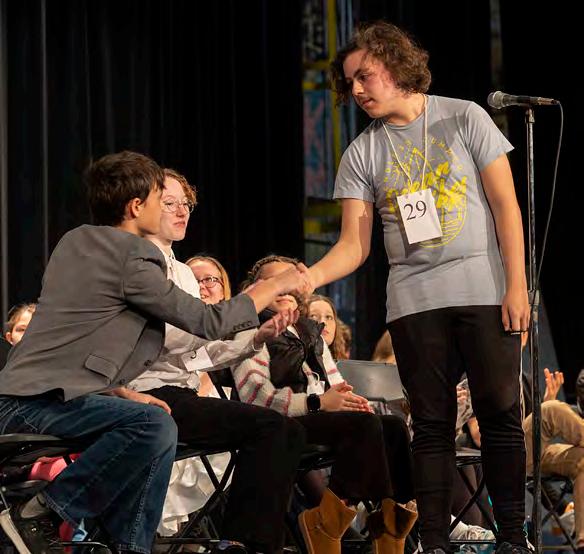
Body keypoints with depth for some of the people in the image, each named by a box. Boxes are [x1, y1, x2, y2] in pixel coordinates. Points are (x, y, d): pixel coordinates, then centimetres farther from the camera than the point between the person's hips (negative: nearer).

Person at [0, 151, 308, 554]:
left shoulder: (75, 242, 19)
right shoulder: (132, 258, -9)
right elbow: (210, 322, -4)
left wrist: (121, 392, 13)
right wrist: (277, 287, 8)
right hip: (35, 404, -10)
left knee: (156, 430, 15)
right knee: (155, 426, -27)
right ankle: (44, 513, -20)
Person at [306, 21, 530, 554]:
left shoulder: (464, 118, 3)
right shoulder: (362, 155, 8)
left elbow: (505, 205, 1)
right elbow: (354, 245, 3)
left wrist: (517, 285, -8)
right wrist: (304, 280, -15)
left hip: (485, 289, -2)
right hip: (414, 300, 2)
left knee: (501, 413, -2)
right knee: (432, 424, 1)